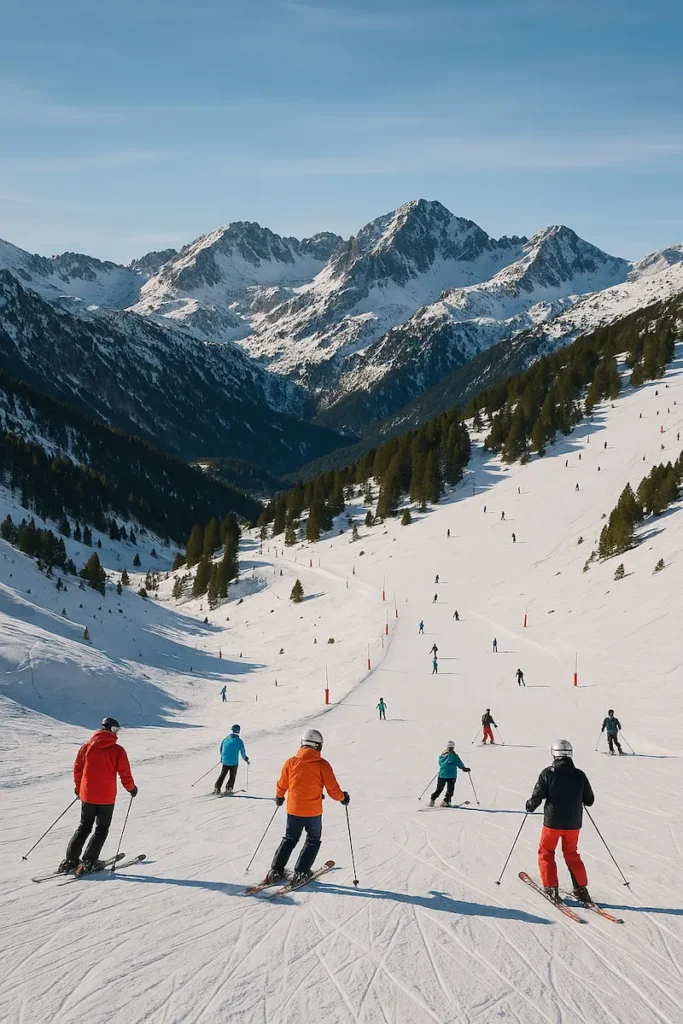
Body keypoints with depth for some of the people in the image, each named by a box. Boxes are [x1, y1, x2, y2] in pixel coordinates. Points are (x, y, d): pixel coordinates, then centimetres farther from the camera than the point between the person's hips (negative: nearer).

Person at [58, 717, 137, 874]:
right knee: (101, 829, 10)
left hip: (87, 795, 3)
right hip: (106, 797, -3)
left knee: (84, 827, 17)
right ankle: (89, 861, 0)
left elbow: (77, 768, 7)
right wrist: (131, 788, 12)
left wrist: (78, 787, 24)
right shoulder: (117, 750, -9)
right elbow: (125, 773, -7)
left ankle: (70, 860, 9)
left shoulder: (87, 747, 0)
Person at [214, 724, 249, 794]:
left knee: (222, 775, 16)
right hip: (234, 762, -4)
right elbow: (242, 752, -6)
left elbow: (221, 749, 16)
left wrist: (222, 757, 34)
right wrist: (246, 759, 13)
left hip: (225, 761, 4)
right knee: (232, 776, 12)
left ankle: (217, 788, 5)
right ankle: (228, 789, 2)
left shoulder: (226, 739, 5)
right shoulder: (239, 740, -8)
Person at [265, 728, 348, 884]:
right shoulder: (322, 765, -10)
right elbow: (333, 789, -7)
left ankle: (276, 870, 12)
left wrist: (279, 797, 29)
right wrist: (342, 797, 13)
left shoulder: (291, 762, -3)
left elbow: (281, 786, 7)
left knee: (290, 839, 20)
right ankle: (301, 872, 8)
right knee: (313, 841, 16)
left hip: (293, 810, 3)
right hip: (313, 811, -3)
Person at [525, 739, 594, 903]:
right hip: (573, 823, 3)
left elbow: (536, 798, -12)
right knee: (571, 854, 21)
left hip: (552, 822, -3)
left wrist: (529, 806, 10)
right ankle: (581, 889, 15)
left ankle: (551, 888, 9)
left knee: (546, 853, 16)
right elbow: (589, 800, 4)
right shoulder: (579, 775, -5)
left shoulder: (548, 774, -13)